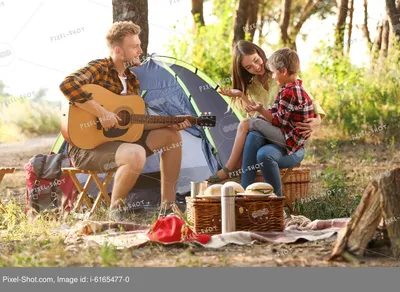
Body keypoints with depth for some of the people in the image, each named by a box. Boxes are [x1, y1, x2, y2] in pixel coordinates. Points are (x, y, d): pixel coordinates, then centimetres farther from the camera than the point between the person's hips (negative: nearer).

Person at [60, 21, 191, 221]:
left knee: (172, 136, 7)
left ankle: (168, 203, 7)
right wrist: (102, 113, -33)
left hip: (119, 139, 9)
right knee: (136, 155, -37)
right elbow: (67, 85, -33)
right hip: (88, 146, -9)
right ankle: (115, 209, -13)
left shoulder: (132, 79, 12)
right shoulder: (100, 69, -14)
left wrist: (170, 124, 4)